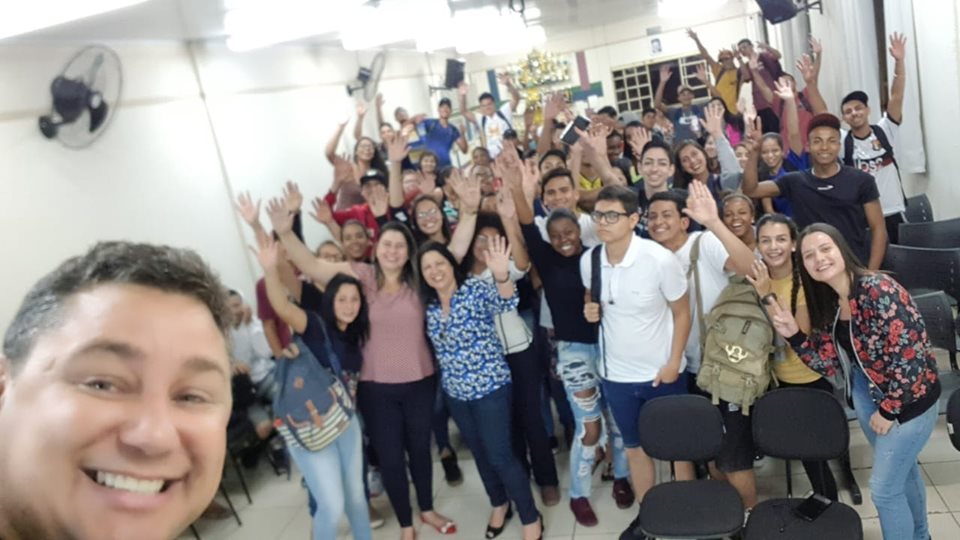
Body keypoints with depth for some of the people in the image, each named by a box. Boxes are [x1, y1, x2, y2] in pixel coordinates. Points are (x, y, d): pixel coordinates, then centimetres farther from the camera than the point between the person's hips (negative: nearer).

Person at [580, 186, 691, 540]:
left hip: (662, 372, -3)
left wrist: (674, 362, -12)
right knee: (634, 447, 19)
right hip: (615, 373, 4)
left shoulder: (660, 259, -20)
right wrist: (590, 309, -11)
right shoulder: (589, 261, -8)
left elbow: (681, 313, -9)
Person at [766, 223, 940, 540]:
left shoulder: (878, 289, -27)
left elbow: (907, 355, -27)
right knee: (902, 466, 28)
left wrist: (888, 411, -19)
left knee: (884, 488, 1)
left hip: (908, 397, -8)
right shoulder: (828, 304, -4)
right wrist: (793, 335, -16)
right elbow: (829, 364, -2)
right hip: (868, 393, 8)